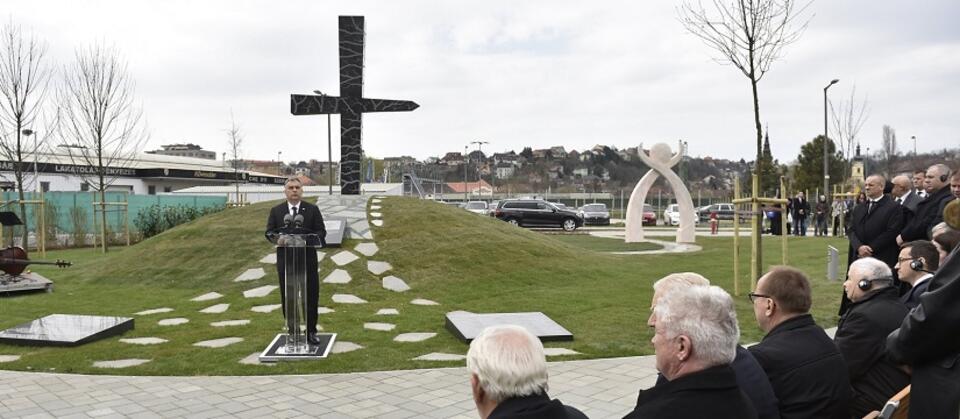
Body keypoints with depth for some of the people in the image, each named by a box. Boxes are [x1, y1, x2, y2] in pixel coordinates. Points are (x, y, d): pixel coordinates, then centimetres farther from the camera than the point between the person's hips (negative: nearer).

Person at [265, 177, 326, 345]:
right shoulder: (276, 211, 6)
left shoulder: (312, 209, 3)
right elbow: (269, 232, 3)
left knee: (311, 296, 3)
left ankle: (311, 331, 15)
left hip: (308, 260, 0)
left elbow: (321, 231, -1)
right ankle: (292, 331, 18)